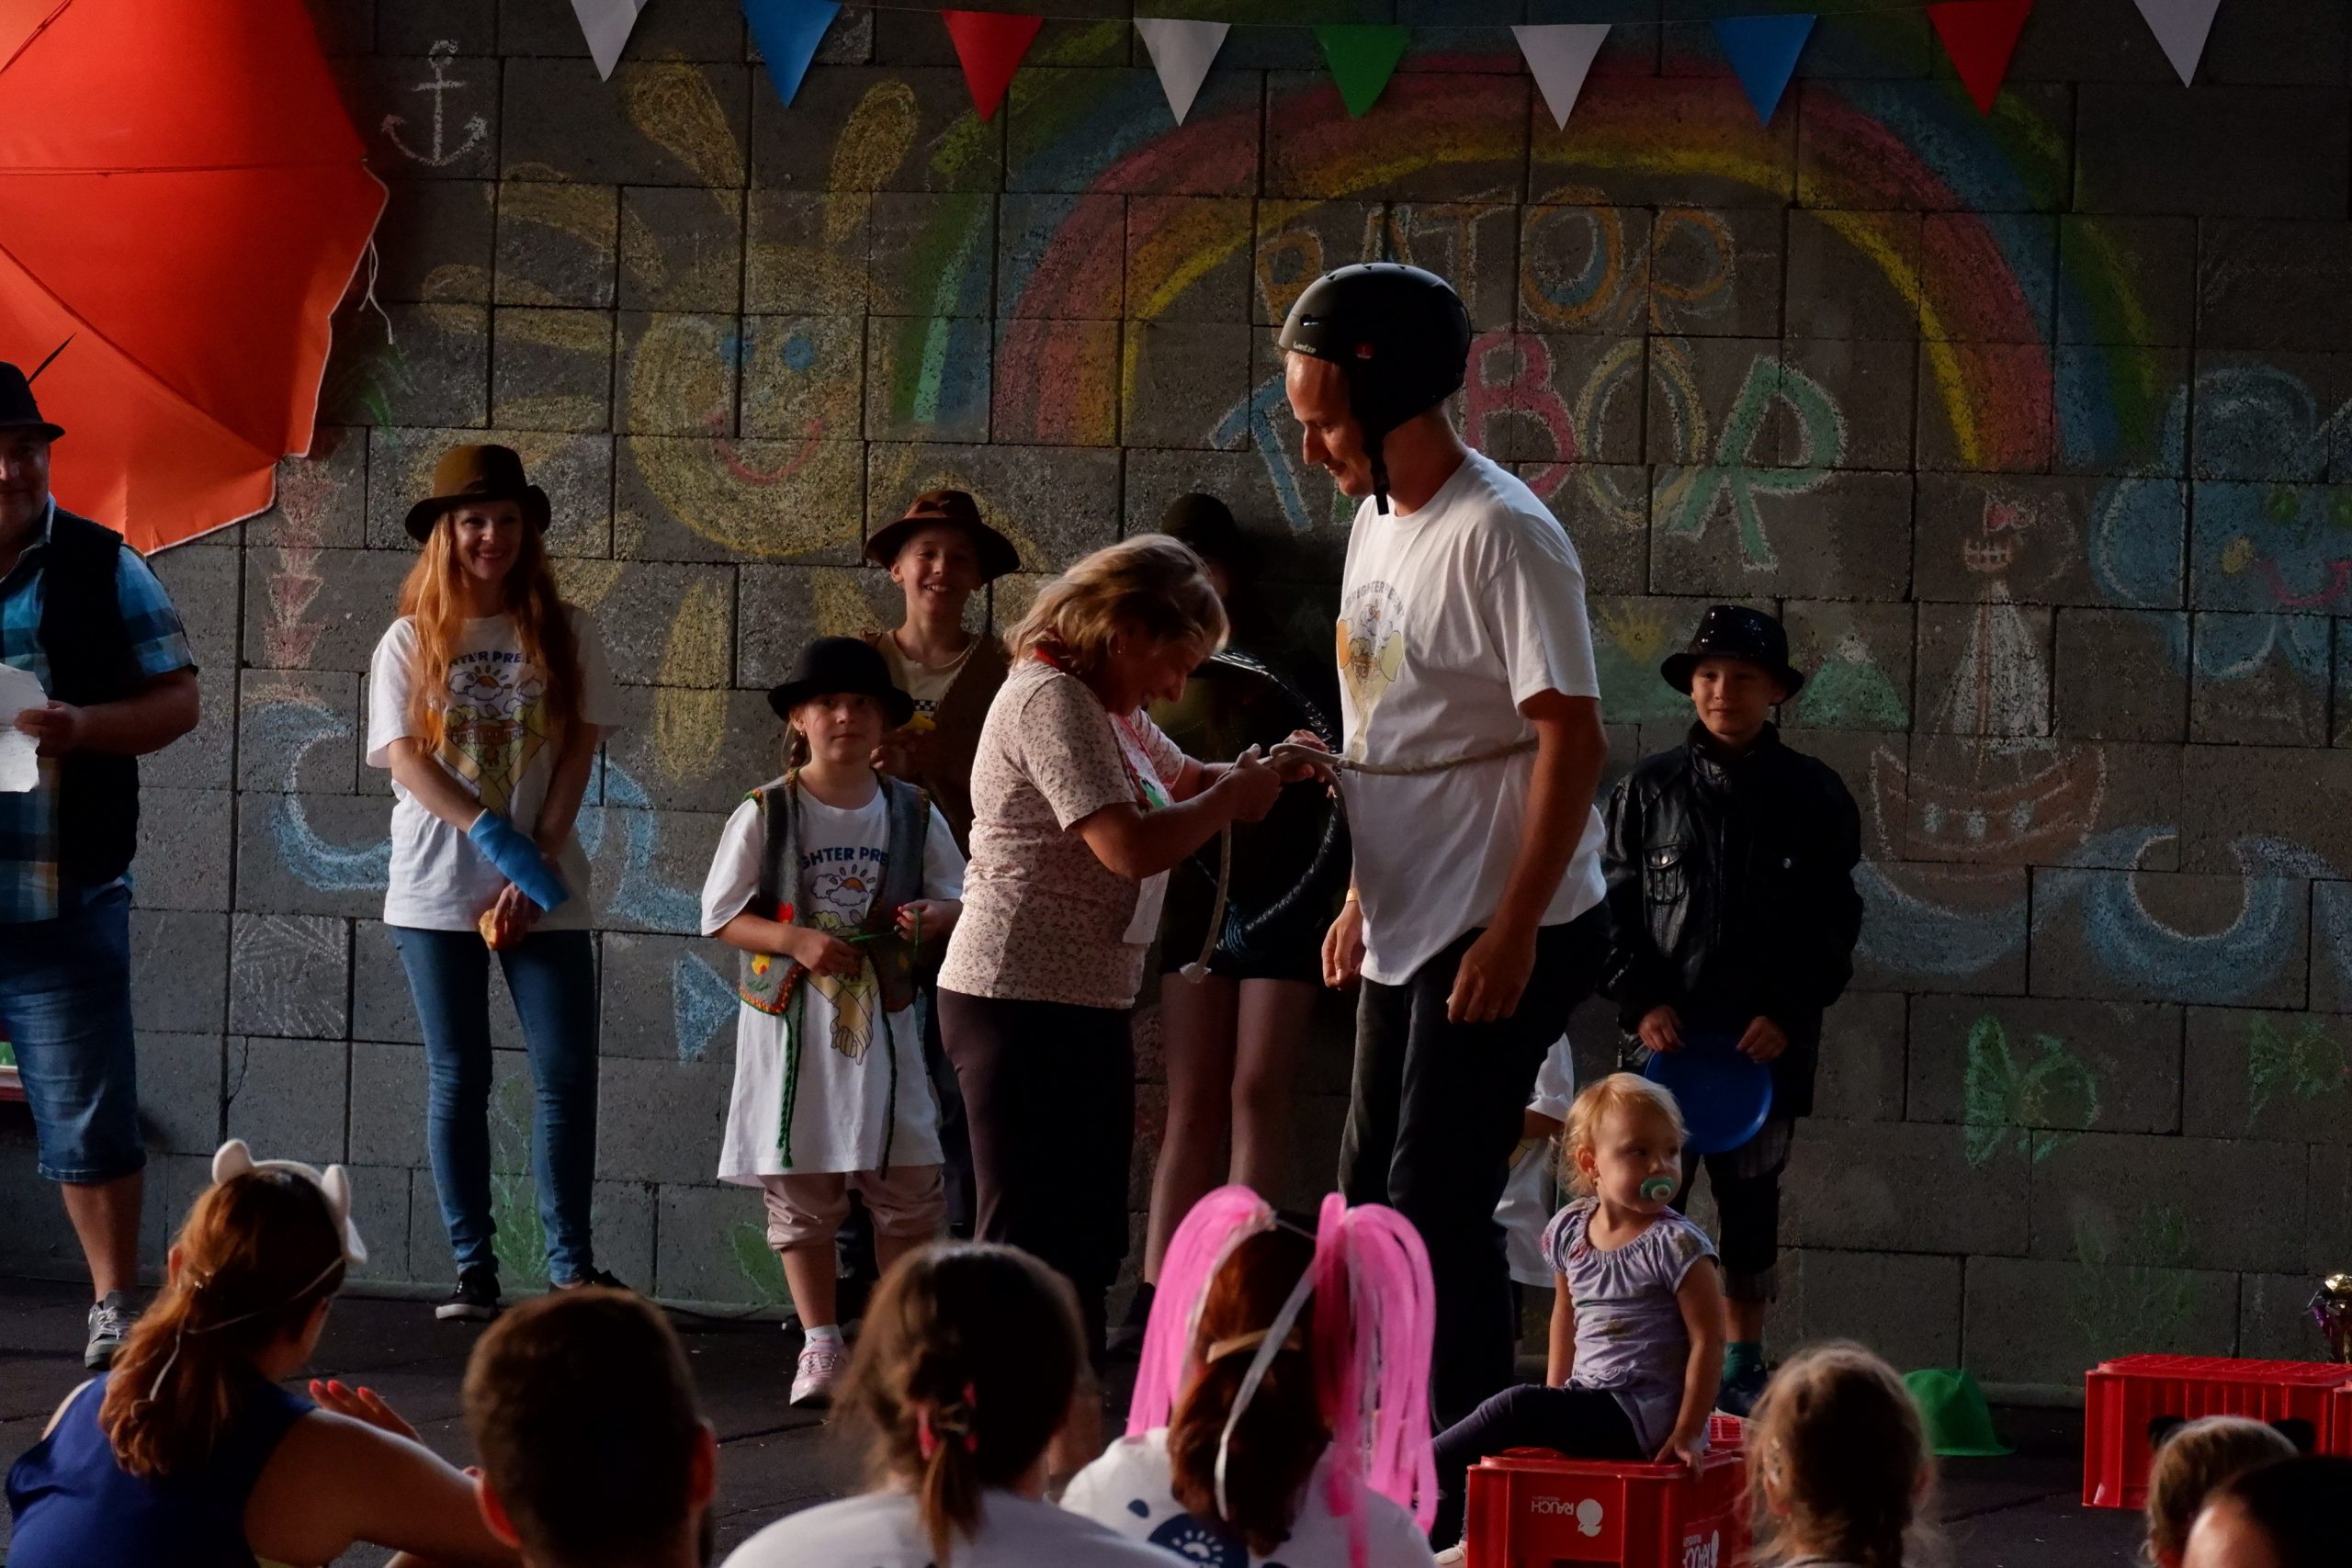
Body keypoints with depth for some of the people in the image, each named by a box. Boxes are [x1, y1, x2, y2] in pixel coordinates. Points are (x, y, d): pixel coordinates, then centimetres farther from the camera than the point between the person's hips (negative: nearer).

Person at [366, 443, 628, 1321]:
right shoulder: (412, 641, 3)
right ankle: (473, 1270, 6)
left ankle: (572, 1267, 1)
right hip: (438, 893, 0)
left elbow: (578, 753, 0)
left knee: (567, 1075, -4)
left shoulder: (562, 634, 5)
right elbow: (406, 759, -7)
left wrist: (535, 863, -12)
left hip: (545, 893, 0)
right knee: (459, 1080, 3)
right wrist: (498, 838, -20)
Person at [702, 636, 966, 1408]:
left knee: (910, 1186, -2)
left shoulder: (912, 813, 3)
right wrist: (795, 941, -17)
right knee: (801, 1189, 3)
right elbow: (721, 916, -2)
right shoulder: (764, 815, -4)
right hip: (791, 1020, -1)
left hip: (883, 1020, 2)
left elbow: (956, 900, 10)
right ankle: (820, 1345, 14)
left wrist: (934, 917, -14)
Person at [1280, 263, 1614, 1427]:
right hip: (1409, 928, 10)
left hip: (1502, 935, -10)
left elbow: (1572, 742, -21)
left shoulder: (1499, 537, -18)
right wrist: (1363, 897, 20)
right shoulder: (1377, 524, 11)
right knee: (1370, 1202, 12)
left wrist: (1513, 931, -24)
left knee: (1437, 1205, -10)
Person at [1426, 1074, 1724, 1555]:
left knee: (1515, 1408, -20)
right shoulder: (1570, 1231, 6)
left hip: (1646, 1414, -7)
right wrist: (1555, 1399, 14)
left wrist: (1687, 1434, -16)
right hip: (1590, 1406, 7)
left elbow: (1707, 1340, -13)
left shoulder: (1675, 1244, -13)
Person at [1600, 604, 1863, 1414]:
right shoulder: (1650, 789, 6)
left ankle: (1742, 1363, 14)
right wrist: (1640, 1002, -6)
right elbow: (1612, 905, 7)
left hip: (1767, 1040, 0)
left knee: (1751, 1196, 6)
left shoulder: (1812, 795, 5)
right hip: (1667, 1033, 0)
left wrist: (1787, 1013, -7)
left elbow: (1833, 922, 4)